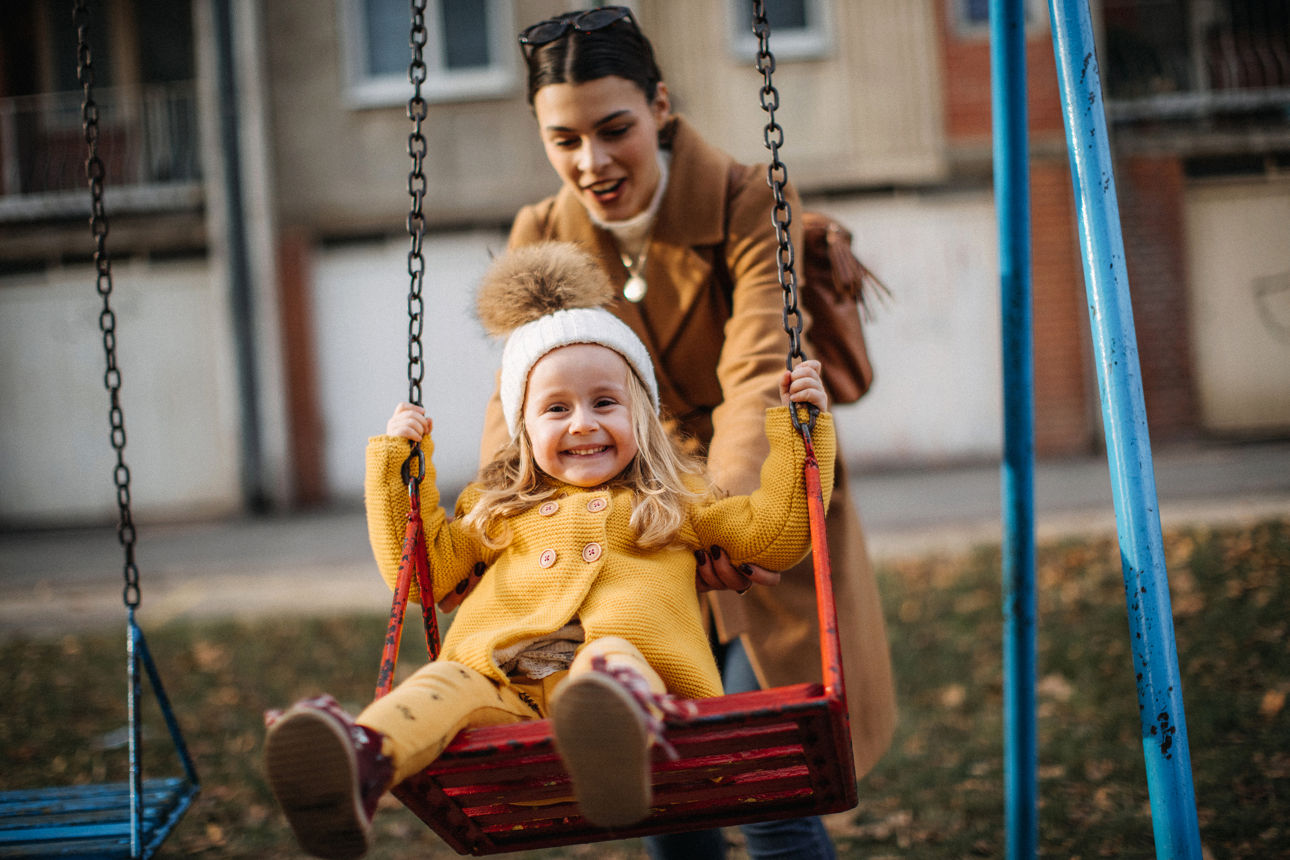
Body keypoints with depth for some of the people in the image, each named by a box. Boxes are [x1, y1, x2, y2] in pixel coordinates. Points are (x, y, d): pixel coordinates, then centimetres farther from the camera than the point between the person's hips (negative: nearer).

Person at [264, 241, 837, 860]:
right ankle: (364, 760, -62)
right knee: (446, 683, -30)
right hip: (506, 688, 2)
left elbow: (772, 533, 24)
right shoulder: (503, 510, 34)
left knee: (612, 657, -38)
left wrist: (799, 426, 21)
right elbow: (426, 569, 33)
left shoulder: (676, 502, 30)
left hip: (633, 657, -2)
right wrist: (397, 462, 31)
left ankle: (624, 731, -75)